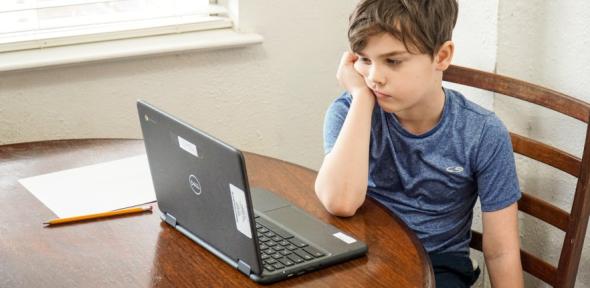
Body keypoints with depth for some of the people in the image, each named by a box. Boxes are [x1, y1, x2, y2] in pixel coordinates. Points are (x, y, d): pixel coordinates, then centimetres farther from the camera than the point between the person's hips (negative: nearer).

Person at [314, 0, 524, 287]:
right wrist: (361, 94, -24)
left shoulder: (483, 134, -12)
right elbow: (340, 202, -30)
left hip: (439, 264, -1)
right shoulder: (349, 112, -10)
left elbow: (501, 252, -7)